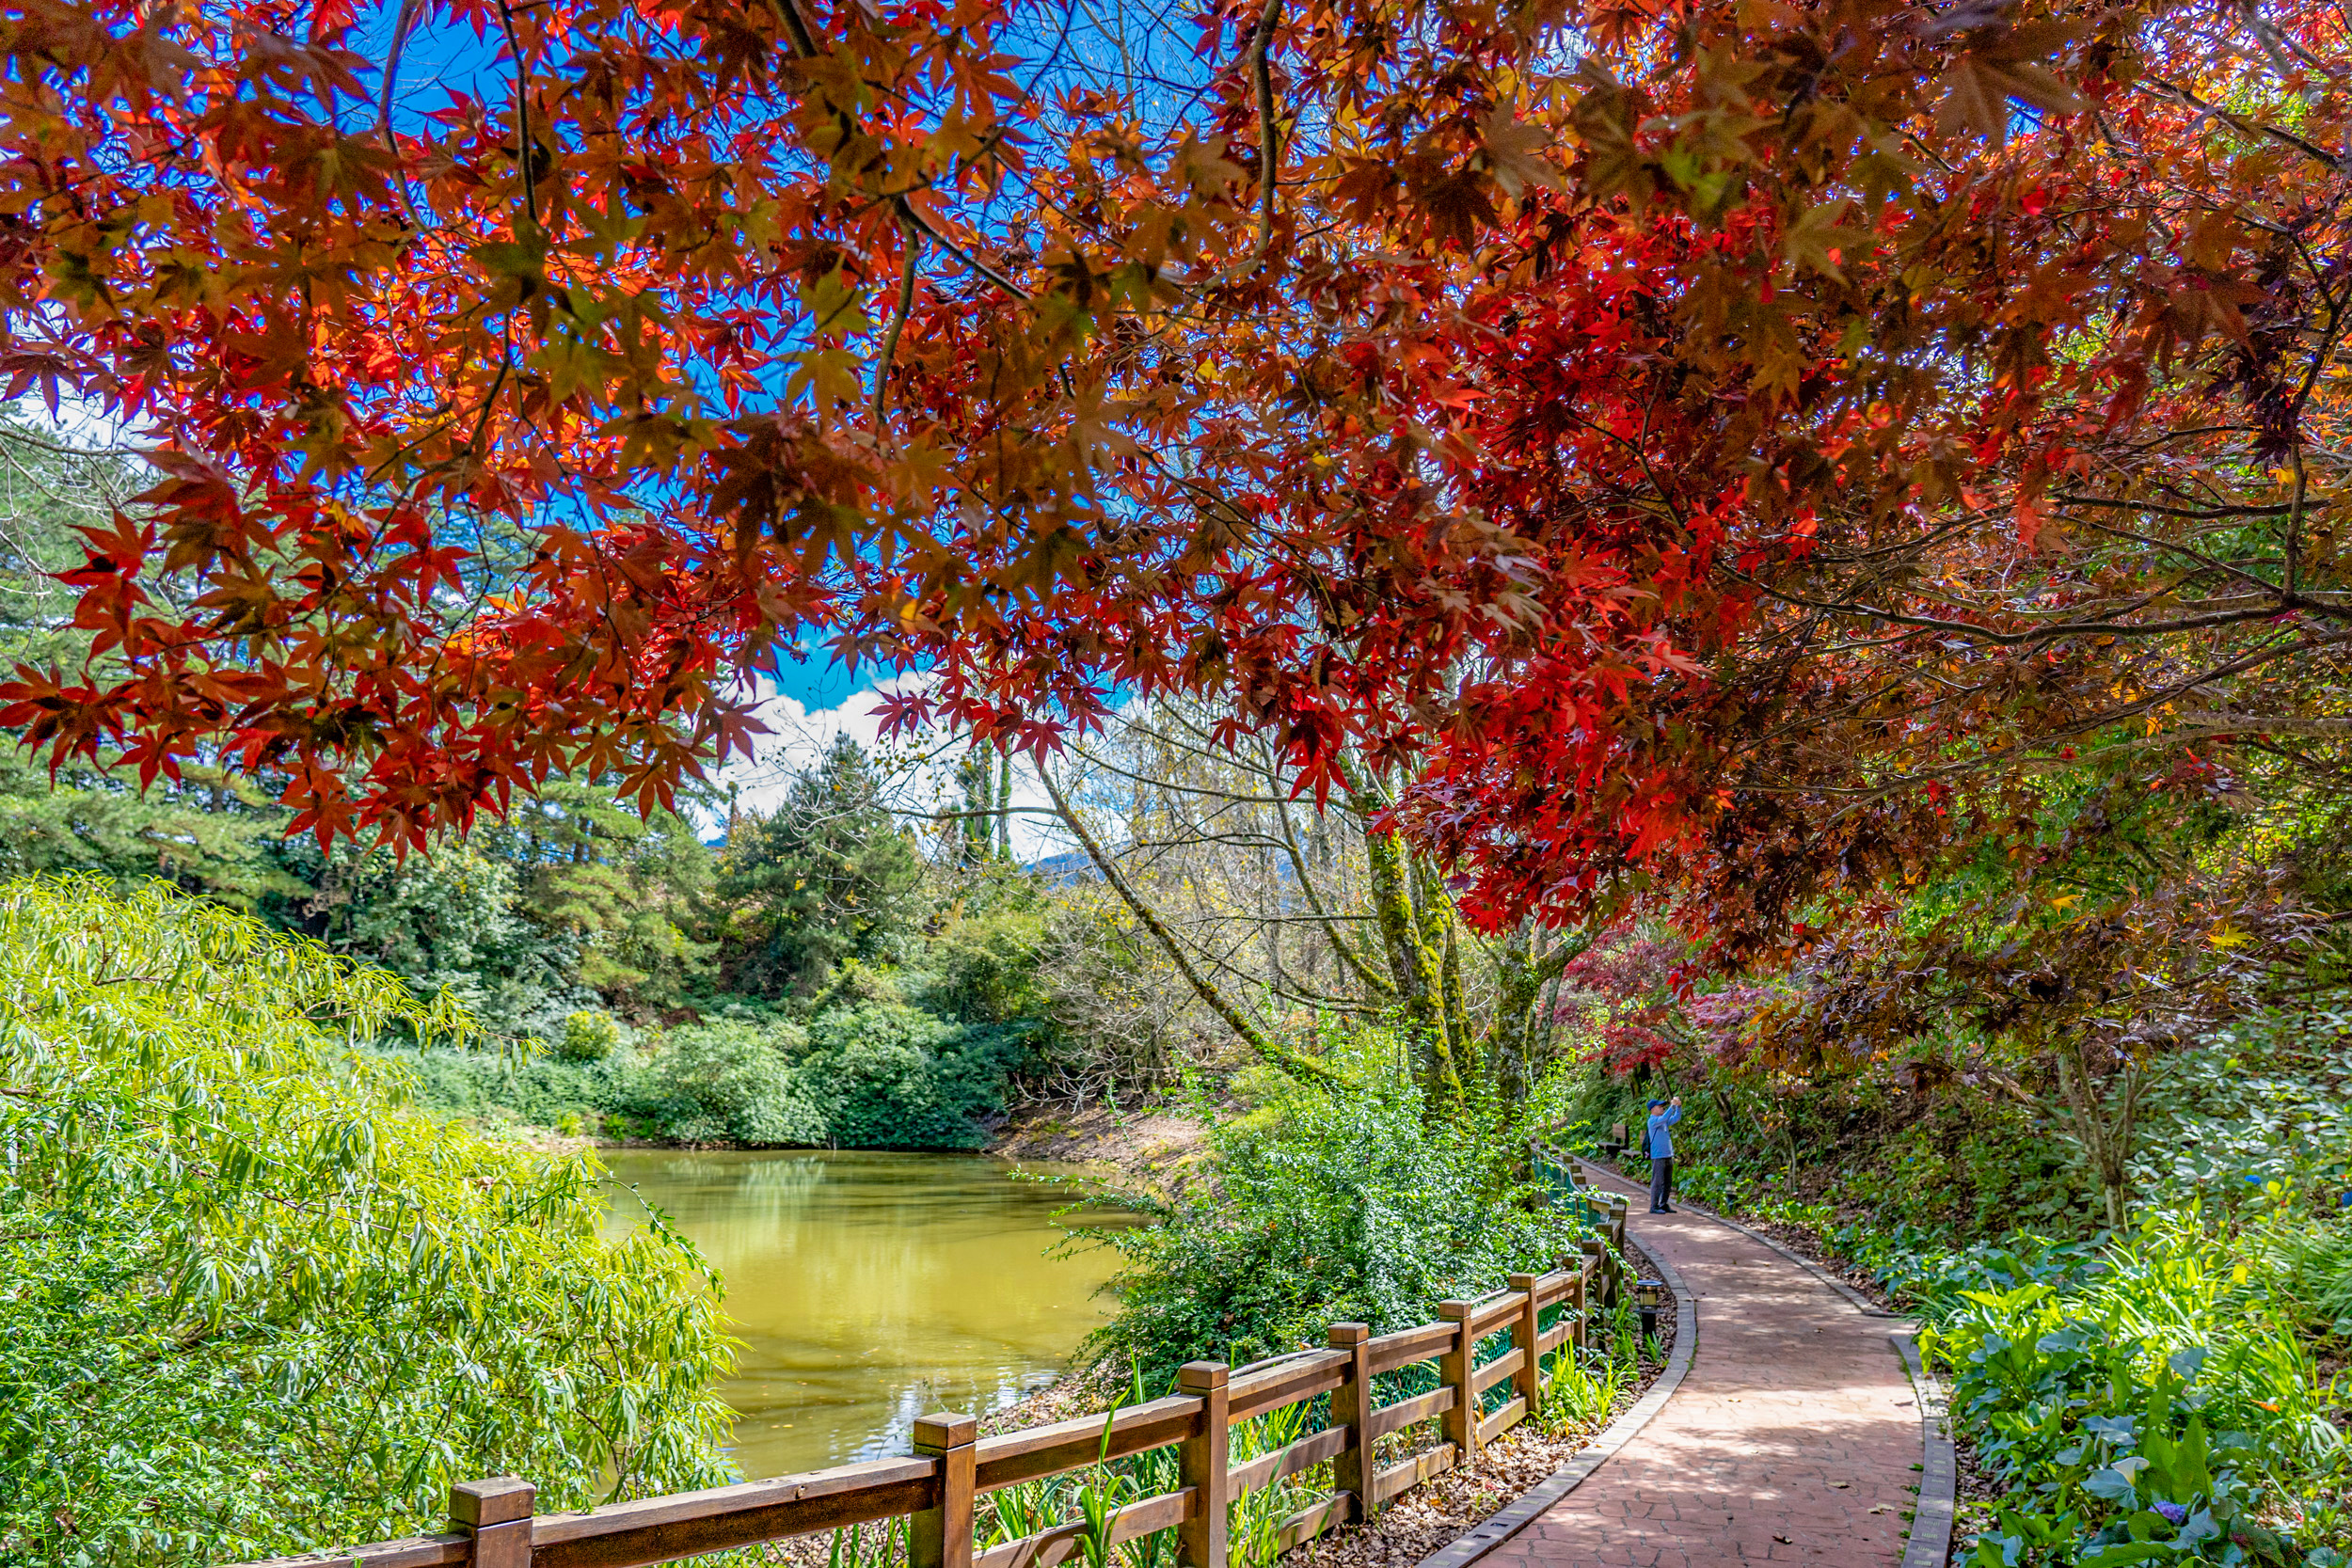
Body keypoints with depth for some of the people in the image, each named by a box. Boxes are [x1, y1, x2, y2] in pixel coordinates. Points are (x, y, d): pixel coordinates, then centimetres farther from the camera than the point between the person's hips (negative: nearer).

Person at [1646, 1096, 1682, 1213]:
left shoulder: (1664, 1121, 15)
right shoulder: (1652, 1120, -10)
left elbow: (1677, 1118, 17)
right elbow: (1664, 1118, -26)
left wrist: (1678, 1106, 2)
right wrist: (1672, 1105, -24)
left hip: (1668, 1155, 8)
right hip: (1658, 1156, -8)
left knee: (1668, 1182, 11)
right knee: (1657, 1182, -7)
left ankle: (1664, 1205, 19)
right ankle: (1654, 1207, -4)